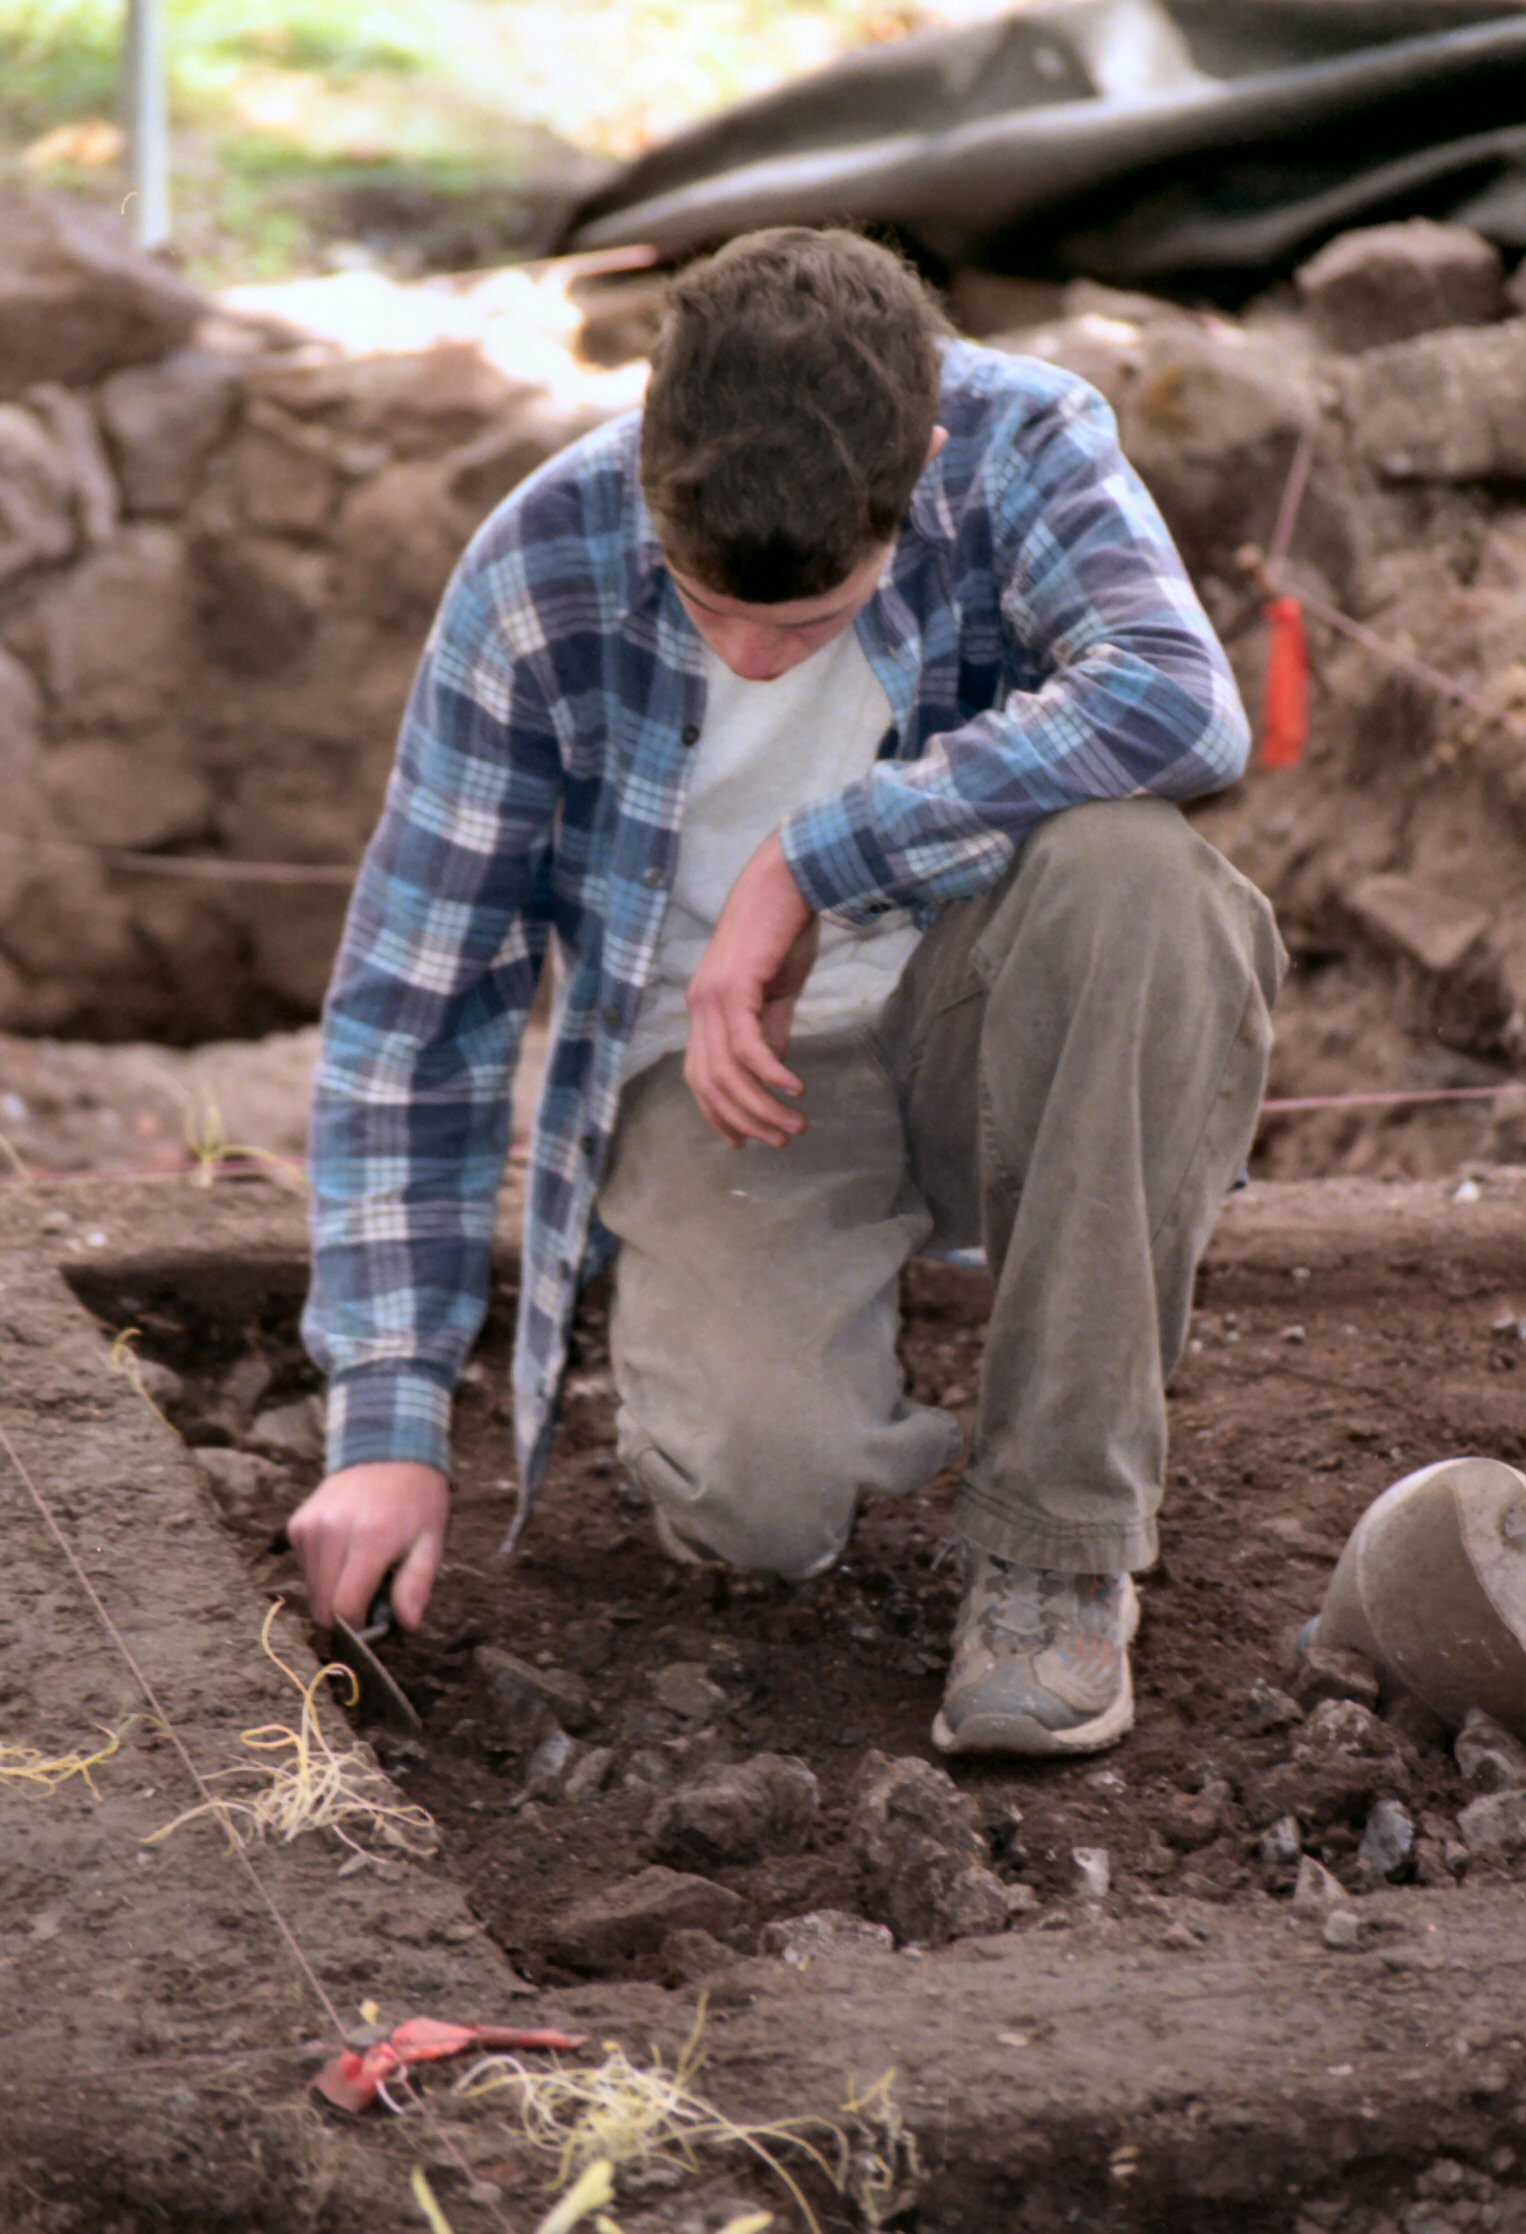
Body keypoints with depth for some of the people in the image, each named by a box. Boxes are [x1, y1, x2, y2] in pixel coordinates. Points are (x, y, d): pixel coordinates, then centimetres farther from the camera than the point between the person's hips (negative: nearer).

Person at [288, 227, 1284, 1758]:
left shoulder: (1019, 445, -17)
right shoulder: (539, 571, -16)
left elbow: (1182, 703, -36)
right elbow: (409, 1000, -11)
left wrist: (809, 861, -33)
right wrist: (391, 1418, -16)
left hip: (982, 1025, 1)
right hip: (718, 1069, -1)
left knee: (1126, 866, -34)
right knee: (762, 1498, -29)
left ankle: (1058, 1533, -22)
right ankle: (716, 1349, 11)